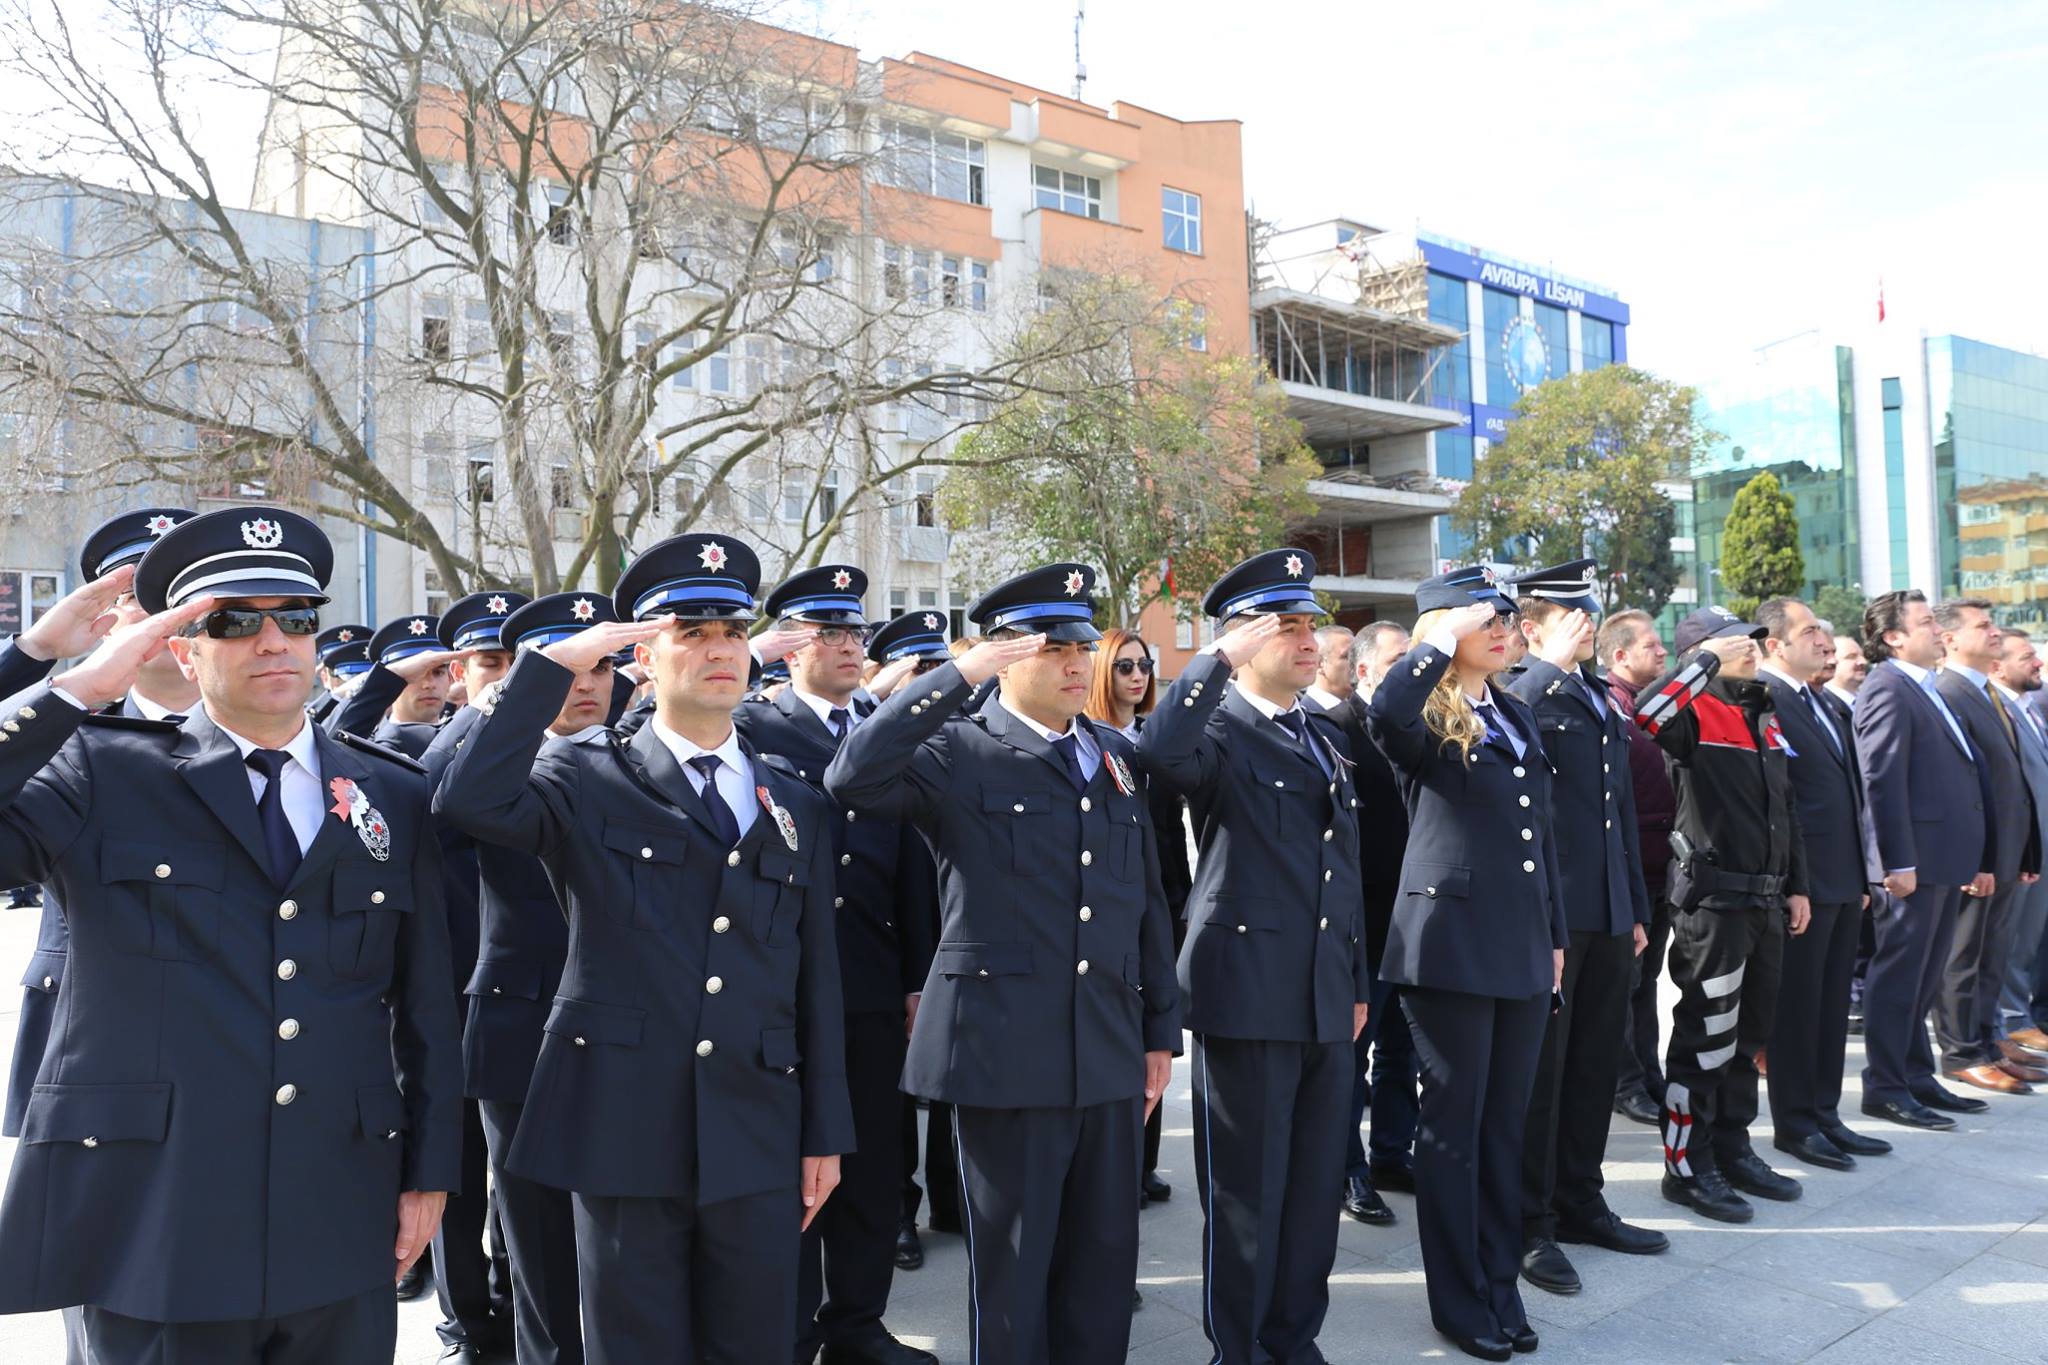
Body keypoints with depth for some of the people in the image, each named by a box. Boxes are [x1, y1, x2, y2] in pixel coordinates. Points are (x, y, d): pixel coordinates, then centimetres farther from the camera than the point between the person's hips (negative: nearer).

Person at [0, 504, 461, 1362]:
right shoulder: (101, 774, 0)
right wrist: (78, 689, -15)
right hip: (147, 1232, -2)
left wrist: (429, 1174, 8)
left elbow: (427, 1008, 8)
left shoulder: (396, 799, 6)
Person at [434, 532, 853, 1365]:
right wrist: (552, 663, -16)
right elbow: (469, 801, -23)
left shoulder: (796, 805, 9)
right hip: (624, 1128, -3)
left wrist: (826, 1132, 7)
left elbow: (816, 977, 8)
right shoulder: (589, 782, -2)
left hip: (758, 1138, 3)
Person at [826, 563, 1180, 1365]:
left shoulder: (1114, 757, 11)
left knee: (1105, 1262, 16)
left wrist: (1160, 1029, 12)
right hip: (1006, 1051, -5)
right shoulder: (958, 754, -6)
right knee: (1011, 1266, 9)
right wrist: (959, 676, -24)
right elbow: (851, 782, -25)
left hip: (1109, 1052, 5)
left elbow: (1147, 902, 14)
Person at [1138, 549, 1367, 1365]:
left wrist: (1357, 983, 17)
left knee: (1314, 1185, 16)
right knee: (1246, 1192, 5)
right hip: (1247, 992, -7)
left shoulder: (1328, 741, 15)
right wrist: (1219, 658, -26)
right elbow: (1159, 754, -34)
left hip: (1324, 998, 7)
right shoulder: (1218, 730, -8)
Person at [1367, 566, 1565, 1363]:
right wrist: (1443, 640, -21)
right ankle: (1459, 1300, 17)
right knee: (1454, 1123, 4)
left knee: (1506, 1124, 14)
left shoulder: (1517, 716, 14)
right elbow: (1383, 713, -35)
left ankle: (1500, 1286, 27)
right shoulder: (1427, 721, -7)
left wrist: (1554, 934, 16)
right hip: (1451, 944, -7)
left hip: (1521, 946, 7)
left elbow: (1540, 834, 18)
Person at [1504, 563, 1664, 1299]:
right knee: (1540, 1066, 1)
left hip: (1608, 912, 8)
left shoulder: (1601, 700, 17)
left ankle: (1579, 1201, 29)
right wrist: (1553, 665, -26)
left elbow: (1622, 807, 20)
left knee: (1596, 1061, 15)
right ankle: (1529, 1224, 12)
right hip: (1548, 911, -7)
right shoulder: (1520, 695, -7)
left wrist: (1636, 907, 19)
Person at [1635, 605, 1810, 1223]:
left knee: (1747, 1033, 16)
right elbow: (1646, 713, -34)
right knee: (1705, 1035, -1)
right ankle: (1686, 1166, 10)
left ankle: (1732, 1149, 29)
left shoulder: (1765, 716, 16)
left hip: (1765, 901, 8)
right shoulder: (1696, 712, -9)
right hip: (1713, 900, -8)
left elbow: (1786, 807, 21)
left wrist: (1796, 886, 18)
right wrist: (1708, 659, -24)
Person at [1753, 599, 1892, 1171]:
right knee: (1798, 1005, 2)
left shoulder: (1824, 701, 16)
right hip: (1801, 881, -9)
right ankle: (1795, 1124, 14)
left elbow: (1847, 789, 20)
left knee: (1832, 1004, 15)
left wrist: (1860, 876, 18)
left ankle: (1825, 1115, 26)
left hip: (1843, 879, 9)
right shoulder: (1761, 699, -14)